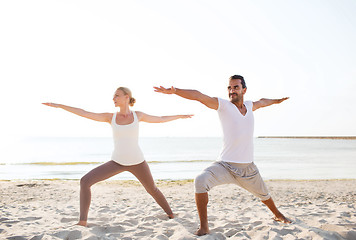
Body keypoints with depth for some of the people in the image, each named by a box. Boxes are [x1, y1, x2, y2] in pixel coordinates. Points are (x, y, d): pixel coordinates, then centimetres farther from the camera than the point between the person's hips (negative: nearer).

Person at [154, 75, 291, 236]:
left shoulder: (249, 106, 7)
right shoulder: (223, 105, -9)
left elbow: (262, 102, 31)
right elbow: (198, 96, -22)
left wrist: (276, 101, 49)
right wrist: (174, 91, -35)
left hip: (248, 168, 5)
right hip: (225, 166, -4)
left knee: (263, 194, 23)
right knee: (201, 181, -31)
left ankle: (278, 215, 56)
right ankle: (204, 227, -19)